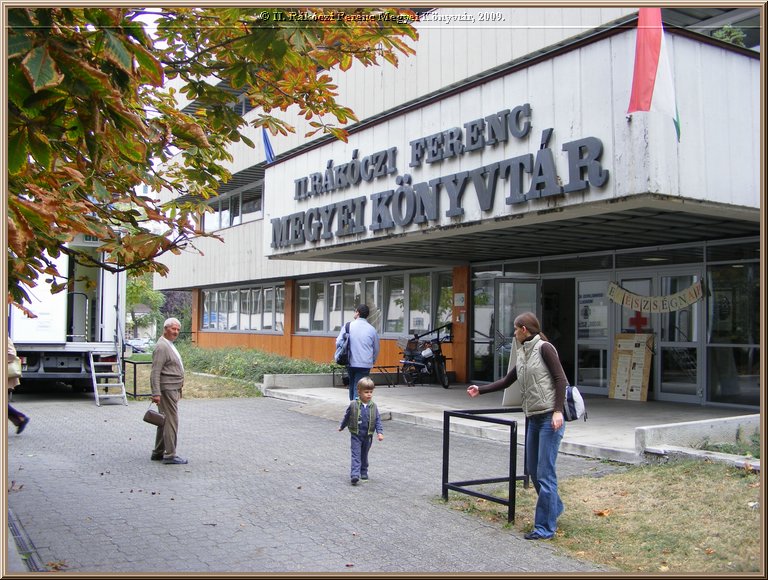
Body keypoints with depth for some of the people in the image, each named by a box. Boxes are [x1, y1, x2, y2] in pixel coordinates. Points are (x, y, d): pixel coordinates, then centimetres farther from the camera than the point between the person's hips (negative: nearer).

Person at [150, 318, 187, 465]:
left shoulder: (169, 345, 17)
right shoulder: (162, 347, -15)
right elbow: (155, 372, -21)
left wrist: (179, 389, 24)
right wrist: (156, 393, -26)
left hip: (173, 389, 11)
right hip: (167, 390, -11)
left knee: (165, 421, 15)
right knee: (171, 421, -8)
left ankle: (158, 453, 23)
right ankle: (170, 455, -4)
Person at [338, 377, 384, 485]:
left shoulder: (373, 406, -3)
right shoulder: (353, 405, -9)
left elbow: (378, 420, 0)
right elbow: (347, 417, 7)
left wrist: (380, 432, -12)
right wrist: (342, 427, 20)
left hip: (368, 436, 3)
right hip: (356, 435, -3)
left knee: (364, 455, 15)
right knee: (356, 455, -10)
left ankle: (363, 472, 28)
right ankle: (355, 475, -16)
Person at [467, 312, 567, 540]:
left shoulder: (544, 348, -8)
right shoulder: (523, 355, 15)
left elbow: (561, 379, -13)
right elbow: (506, 382, 23)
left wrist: (558, 411, -19)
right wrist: (480, 389, 24)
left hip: (549, 418, -8)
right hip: (533, 418, 8)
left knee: (545, 472, -6)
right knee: (533, 469, 14)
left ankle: (545, 527, 2)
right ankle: (554, 507, 35)